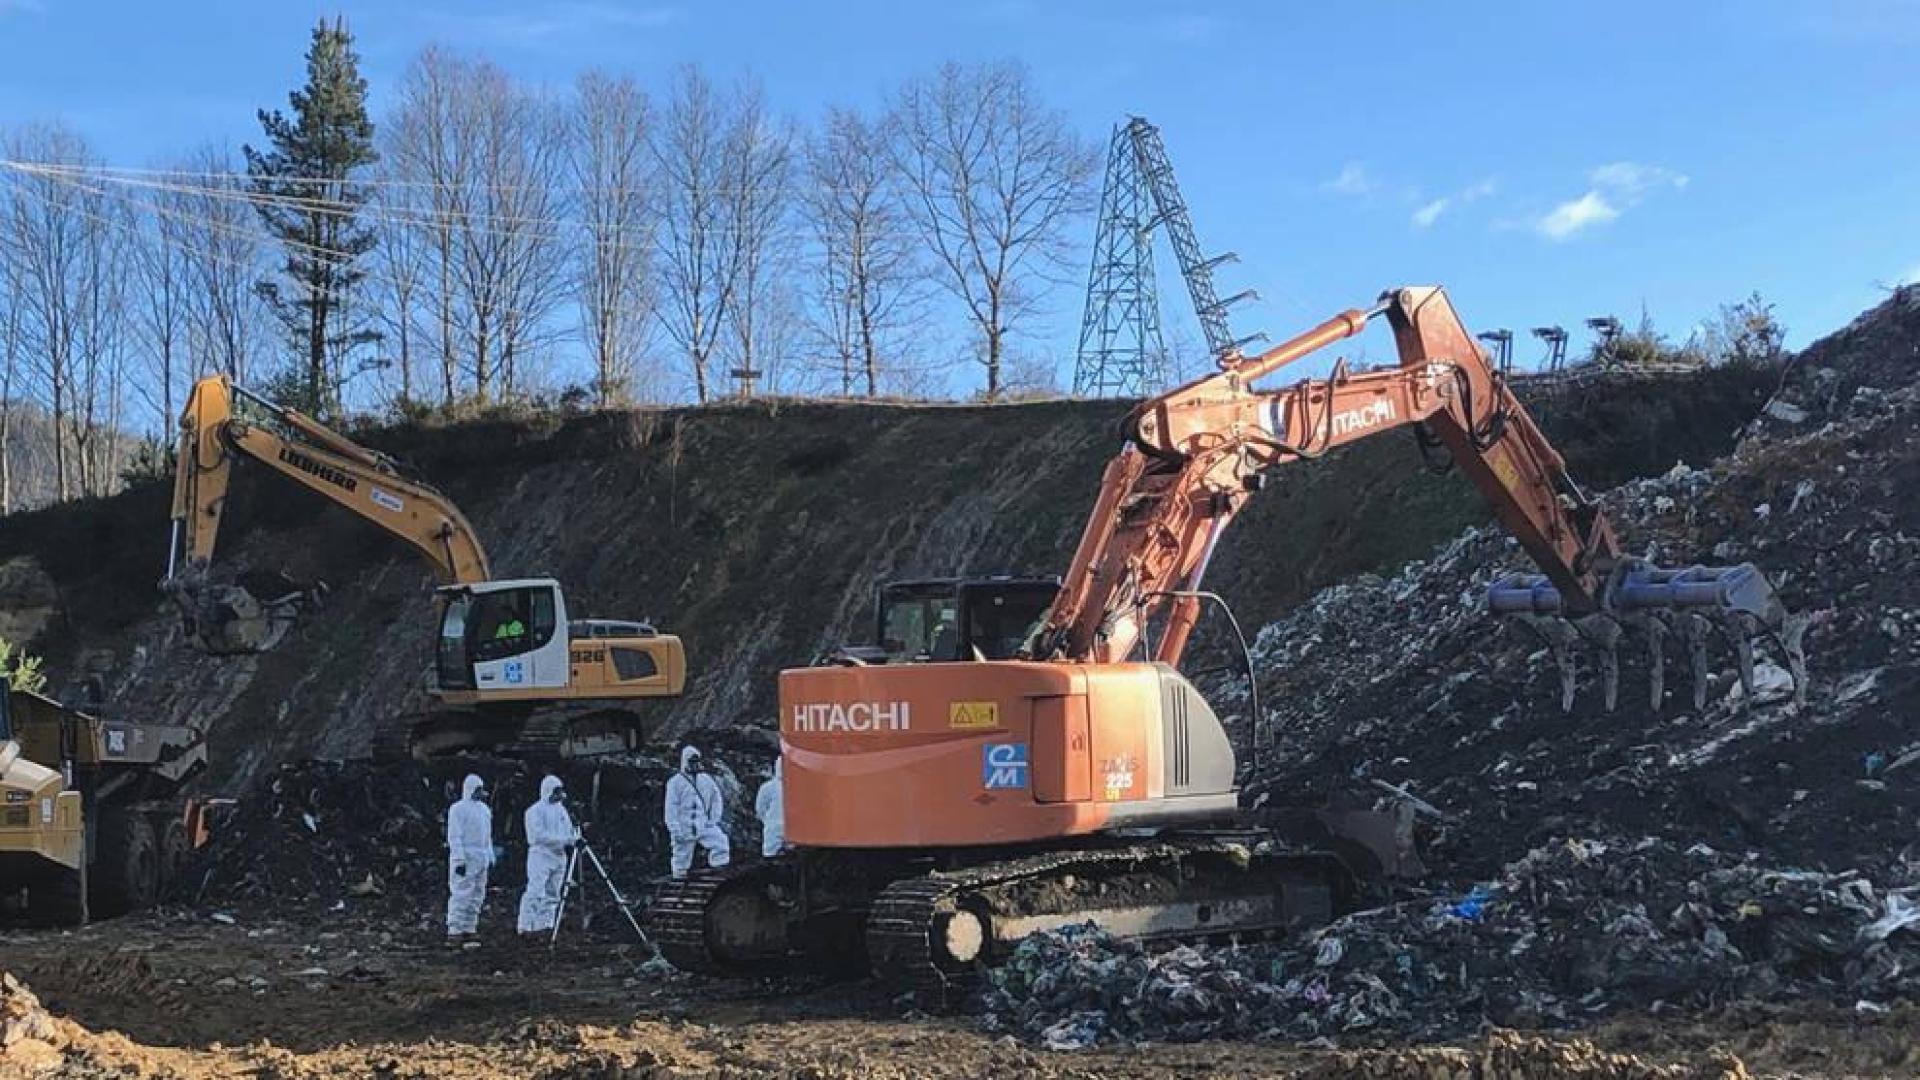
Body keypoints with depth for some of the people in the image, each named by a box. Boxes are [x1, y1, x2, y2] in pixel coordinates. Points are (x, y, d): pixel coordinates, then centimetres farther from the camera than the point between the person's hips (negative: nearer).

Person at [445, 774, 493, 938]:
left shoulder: (484, 809, 17)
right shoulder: (458, 809, -8)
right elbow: (454, 836, -13)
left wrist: (490, 857, 17)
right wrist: (459, 860, -18)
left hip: (481, 859, 8)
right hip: (465, 858, -8)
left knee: (477, 895, 9)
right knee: (461, 893, -11)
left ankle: (469, 928, 15)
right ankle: (454, 928, -9)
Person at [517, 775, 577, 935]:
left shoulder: (561, 809, 17)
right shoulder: (535, 811, -6)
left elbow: (570, 830, 22)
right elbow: (539, 836, -17)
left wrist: (570, 843, -1)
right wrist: (563, 840, -21)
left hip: (559, 856, 7)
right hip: (540, 856, -7)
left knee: (552, 894, 6)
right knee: (535, 892, -13)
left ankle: (544, 925, 10)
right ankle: (526, 926, -14)